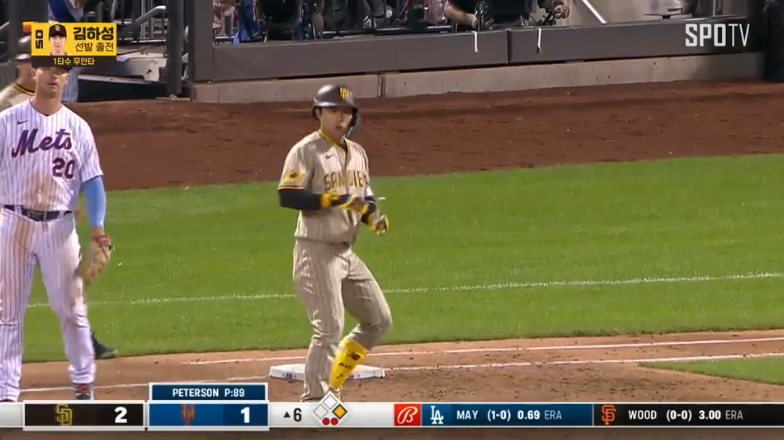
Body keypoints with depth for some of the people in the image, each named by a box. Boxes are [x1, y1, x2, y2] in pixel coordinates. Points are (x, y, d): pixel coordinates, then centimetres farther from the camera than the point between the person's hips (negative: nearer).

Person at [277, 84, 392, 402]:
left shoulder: (357, 153, 14)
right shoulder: (306, 151, -10)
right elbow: (287, 196, -20)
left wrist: (373, 216, -1)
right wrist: (333, 200, -27)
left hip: (346, 253, 8)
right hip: (317, 253, -8)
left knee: (379, 320, 12)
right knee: (329, 328, -14)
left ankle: (331, 384, 21)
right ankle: (314, 401, -6)